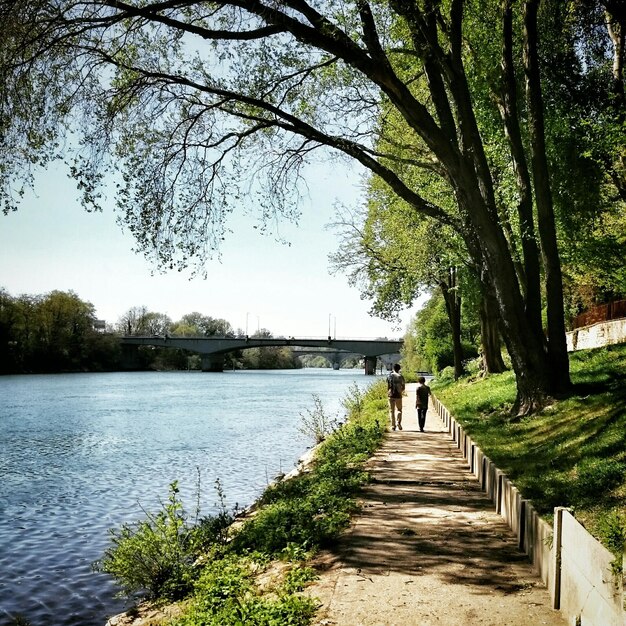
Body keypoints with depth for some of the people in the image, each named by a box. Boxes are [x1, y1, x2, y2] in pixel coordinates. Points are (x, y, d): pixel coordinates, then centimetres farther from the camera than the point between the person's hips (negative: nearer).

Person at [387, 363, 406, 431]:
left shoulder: (389, 376, 1)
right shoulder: (400, 376, -3)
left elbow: (388, 387, 2)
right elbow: (403, 387, 0)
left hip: (391, 395, 1)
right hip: (398, 395, -1)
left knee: (392, 410, 7)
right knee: (399, 409, 12)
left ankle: (393, 425, 4)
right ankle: (398, 422, -10)